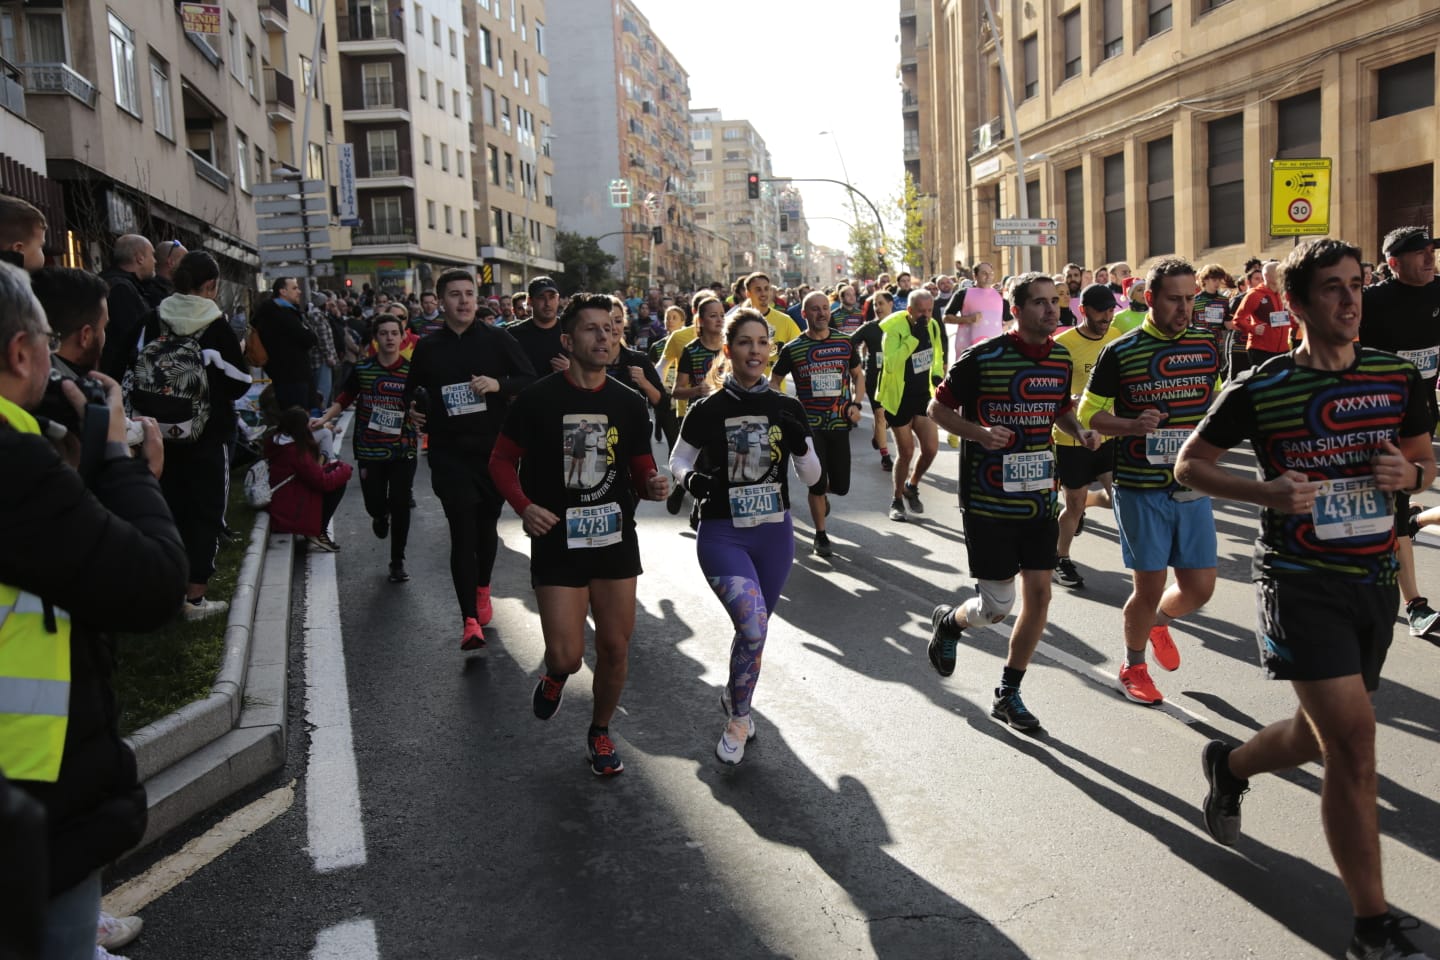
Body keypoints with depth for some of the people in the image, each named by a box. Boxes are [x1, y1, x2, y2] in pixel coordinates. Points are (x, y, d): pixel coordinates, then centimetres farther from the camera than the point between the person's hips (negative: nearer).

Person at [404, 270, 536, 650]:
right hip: (450, 455, 0)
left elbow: (530, 381, -1)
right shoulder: (427, 347, 8)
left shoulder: (497, 340, 1)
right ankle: (470, 620, -6)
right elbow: (412, 390, 22)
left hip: (494, 451, 0)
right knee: (463, 532, -8)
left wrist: (499, 384, -18)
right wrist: (413, 408, 0)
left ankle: (482, 589, 40)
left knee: (486, 527, 13)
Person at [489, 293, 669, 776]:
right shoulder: (539, 399, -7)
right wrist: (524, 506, -15)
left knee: (615, 649, 7)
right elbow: (502, 459, 1)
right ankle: (554, 675, 32)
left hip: (616, 541, 3)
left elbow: (641, 469, 10)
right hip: (557, 542, -3)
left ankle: (600, 732, 32)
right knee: (568, 655, -7)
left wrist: (653, 485, -13)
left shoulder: (629, 403, 3)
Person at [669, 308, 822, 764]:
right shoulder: (708, 410, -7)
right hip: (722, 534, -4)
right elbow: (677, 460, 4)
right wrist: (691, 478, -18)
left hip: (775, 534, 4)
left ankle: (733, 692, 45)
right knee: (753, 627, -20)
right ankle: (738, 719, 4)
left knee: (753, 629, 16)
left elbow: (812, 477, 4)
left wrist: (800, 445, -16)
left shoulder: (788, 409, 0)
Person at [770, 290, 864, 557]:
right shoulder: (792, 349, -4)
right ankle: (821, 535, 18)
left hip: (839, 423, 2)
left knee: (841, 486, 5)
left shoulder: (845, 342, 3)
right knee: (817, 485, -2)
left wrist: (856, 404, -1)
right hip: (809, 424, -2)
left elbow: (858, 376, 15)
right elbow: (774, 381, 7)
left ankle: (824, 492, 43)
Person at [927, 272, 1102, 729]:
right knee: (996, 606, -2)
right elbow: (937, 409, -6)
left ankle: (1008, 693, 21)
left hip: (1039, 498, 6)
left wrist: (1081, 433, 0)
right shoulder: (983, 357, -14)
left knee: (1039, 594, 4)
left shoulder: (1060, 357, 4)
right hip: (989, 500, -5)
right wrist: (978, 432, -24)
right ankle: (948, 621, 34)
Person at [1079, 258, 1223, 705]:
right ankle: (1133, 667, 27)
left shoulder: (1207, 345, 5)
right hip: (1141, 488, -4)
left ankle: (1159, 621, 40)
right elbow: (1089, 413, -2)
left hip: (1192, 485, 4)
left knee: (1200, 586, 5)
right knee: (1149, 586, 2)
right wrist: (1132, 424, -20)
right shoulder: (1120, 353, -8)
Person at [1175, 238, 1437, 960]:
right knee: (1353, 738, -13)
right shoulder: (1260, 390, -8)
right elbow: (1189, 464, 0)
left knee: (1324, 737, 18)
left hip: (1374, 580, 5)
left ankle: (1229, 766, 50)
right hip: (1299, 581, -5)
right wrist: (1264, 492, -17)